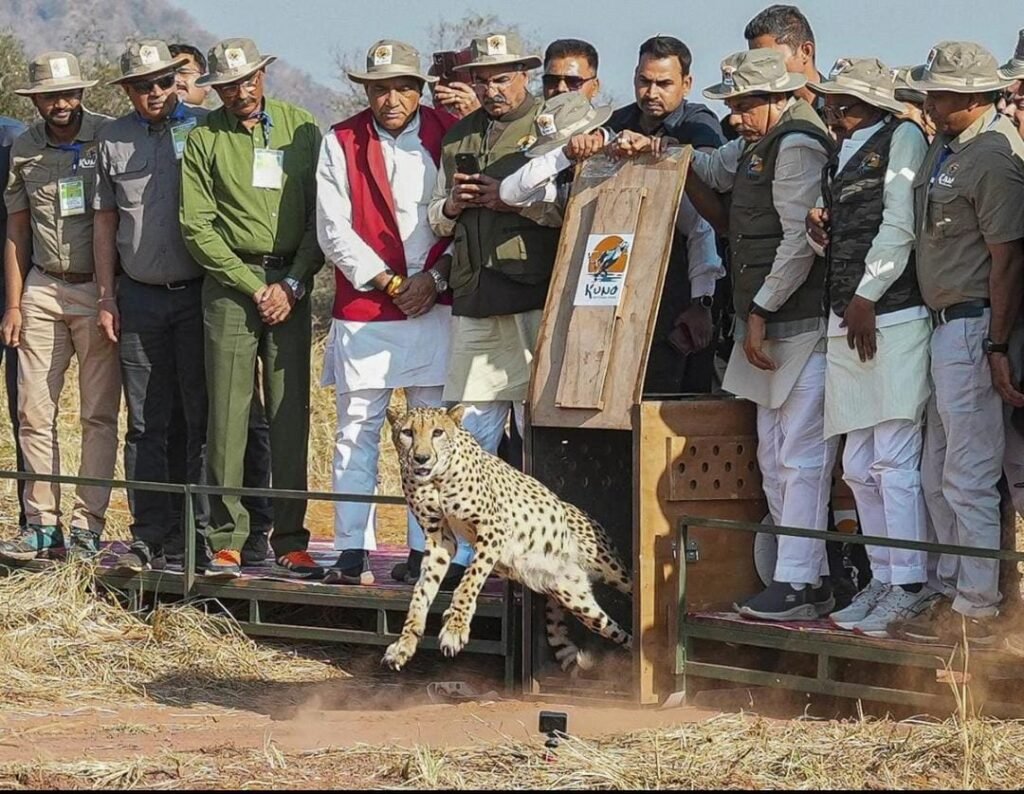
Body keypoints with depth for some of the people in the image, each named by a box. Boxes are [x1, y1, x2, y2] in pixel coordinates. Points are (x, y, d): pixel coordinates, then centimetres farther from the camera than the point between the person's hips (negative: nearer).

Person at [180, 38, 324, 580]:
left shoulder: (300, 127, 7)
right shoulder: (204, 139, 4)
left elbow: (321, 214, 5)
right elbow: (197, 227, 0)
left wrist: (292, 284, -4)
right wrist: (253, 287, -6)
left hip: (291, 284, 1)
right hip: (230, 283, -1)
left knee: (291, 413, -1)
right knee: (228, 413, -4)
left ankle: (290, 541, 2)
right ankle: (226, 540, -1)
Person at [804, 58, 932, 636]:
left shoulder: (902, 139, -1)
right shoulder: (838, 156, 22)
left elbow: (899, 226, -9)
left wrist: (867, 296, -11)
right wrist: (820, 233, 2)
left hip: (892, 321, -8)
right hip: (846, 325, 8)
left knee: (894, 462, -11)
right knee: (860, 467, 8)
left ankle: (909, 587, -9)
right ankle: (884, 578, 14)